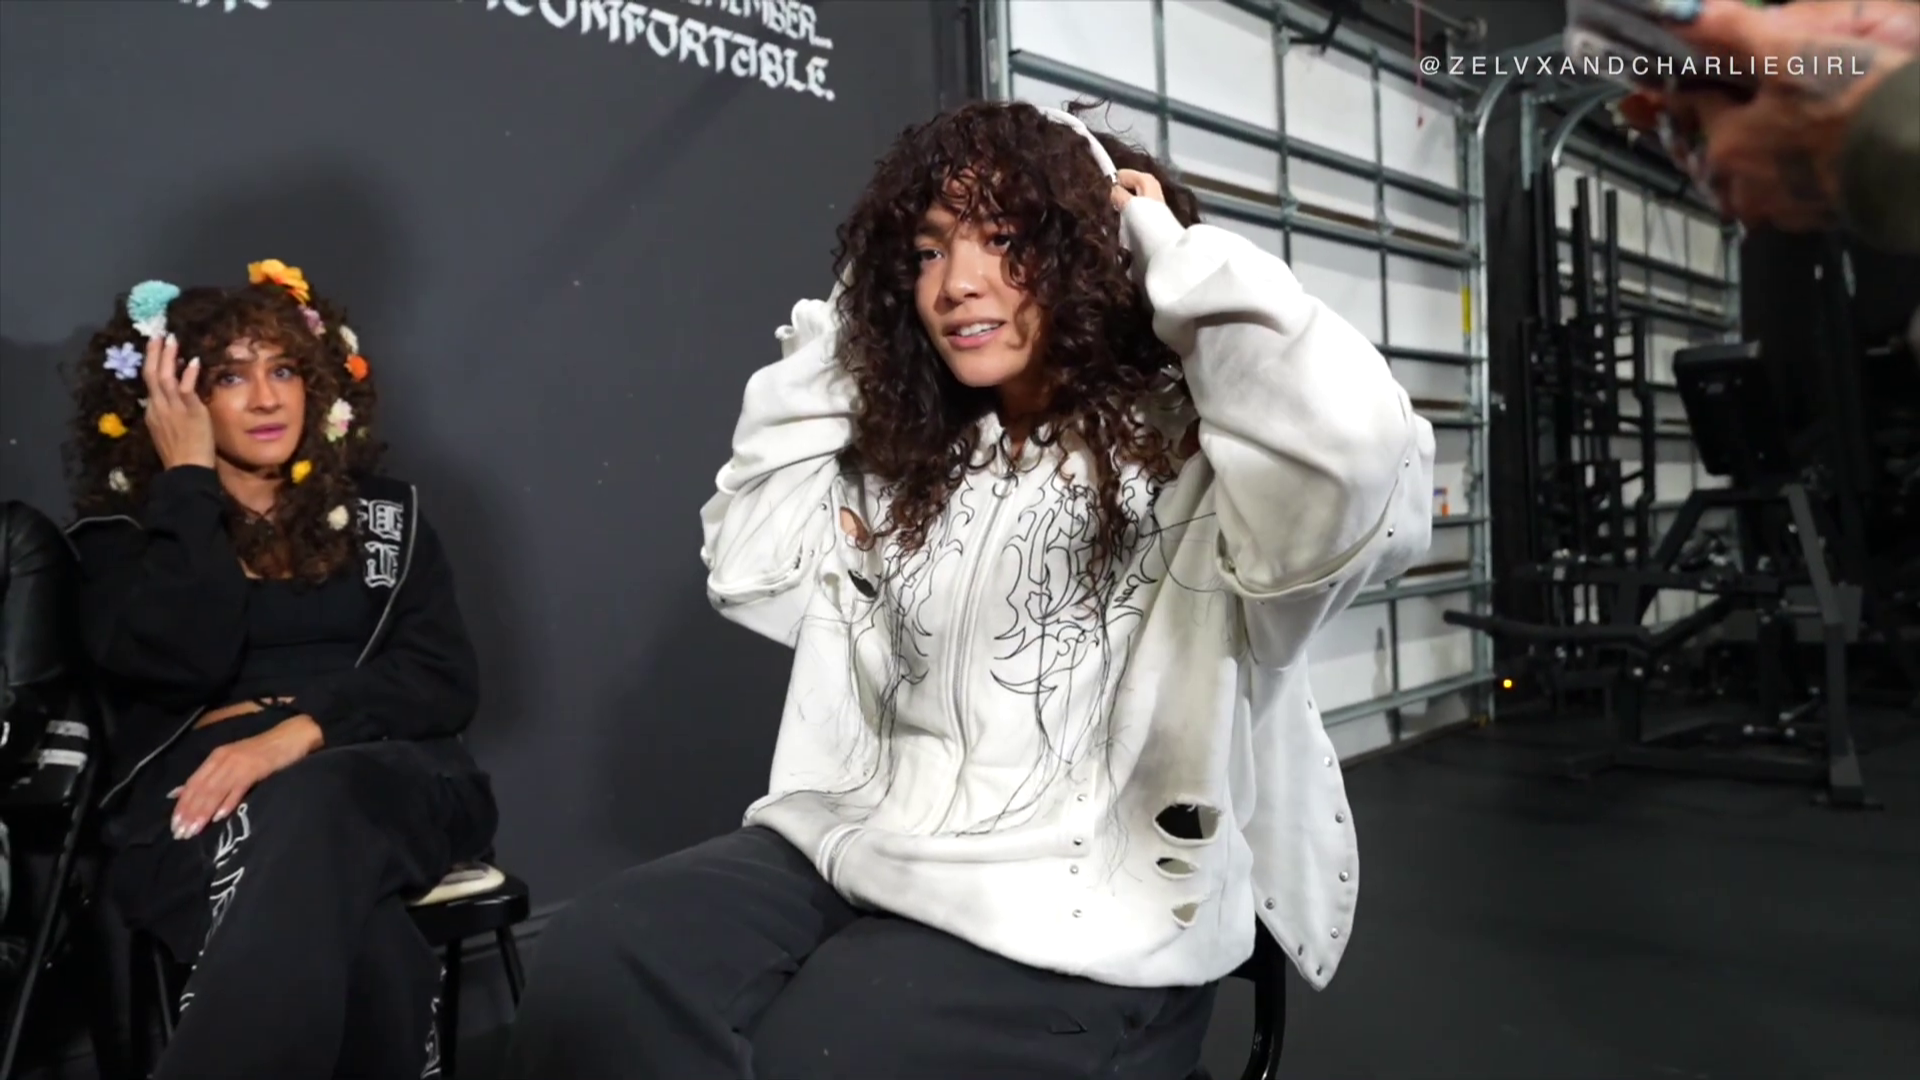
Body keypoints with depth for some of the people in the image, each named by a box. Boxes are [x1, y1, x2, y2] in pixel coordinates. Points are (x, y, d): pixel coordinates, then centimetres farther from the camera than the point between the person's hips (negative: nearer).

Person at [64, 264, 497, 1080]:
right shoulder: (123, 535, 13)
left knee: (313, 814, -38)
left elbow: (446, 681, 5)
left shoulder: (383, 511, 17)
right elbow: (184, 665, -9)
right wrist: (189, 479, -2)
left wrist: (302, 730, -14)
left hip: (382, 784, 2)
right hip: (198, 800, -1)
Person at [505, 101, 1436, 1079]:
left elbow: (1360, 454, -26)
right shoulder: (914, 461, 16)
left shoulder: (1189, 448, -6)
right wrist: (838, 344, 11)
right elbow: (750, 570, 14)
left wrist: (1175, 254, -12)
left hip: (1079, 908, -5)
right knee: (594, 970, -20)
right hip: (861, 843, 6)